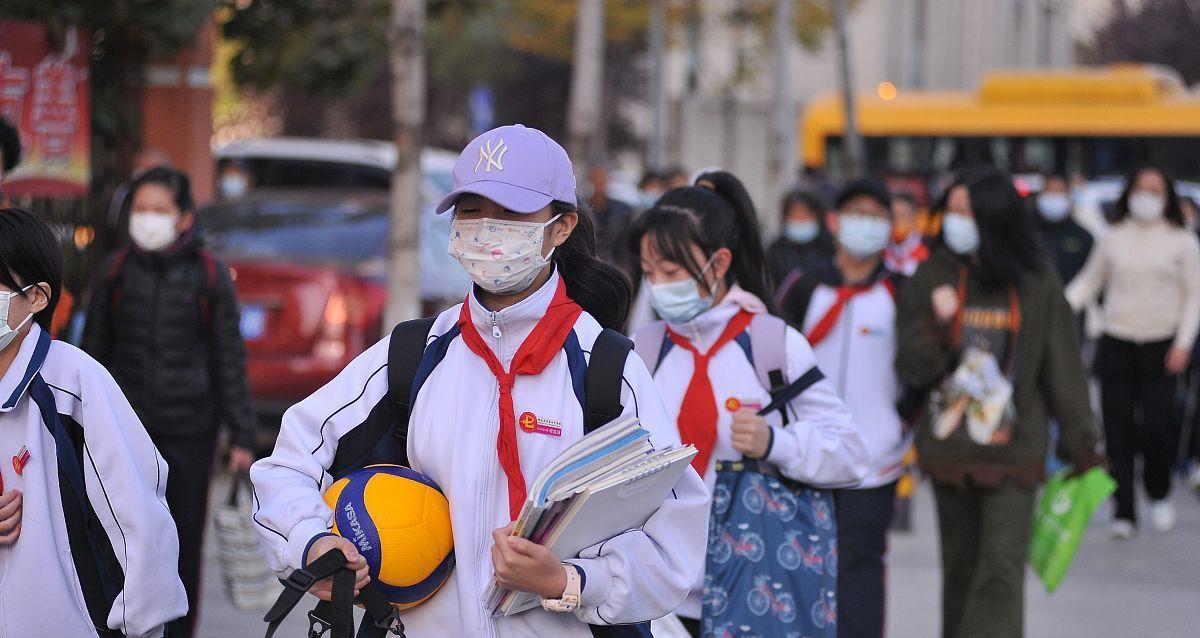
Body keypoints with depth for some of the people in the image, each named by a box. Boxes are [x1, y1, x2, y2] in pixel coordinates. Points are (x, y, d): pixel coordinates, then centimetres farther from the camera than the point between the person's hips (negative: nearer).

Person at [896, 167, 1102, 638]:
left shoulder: (1037, 285, -1)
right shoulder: (932, 279, 2)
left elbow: (1063, 369, 5)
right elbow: (911, 370, 0)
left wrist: (1083, 448, 5)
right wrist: (937, 325, -19)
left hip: (1014, 455, -2)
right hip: (948, 452, 2)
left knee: (1001, 574, -11)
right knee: (960, 570, 13)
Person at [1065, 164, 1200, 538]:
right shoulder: (1114, 239, 9)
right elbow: (1089, 282, 15)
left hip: (1161, 345, -2)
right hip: (1117, 342, 2)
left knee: (1157, 423, -10)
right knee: (1118, 428, -3)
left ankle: (1159, 494, 18)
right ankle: (1124, 512, 3)